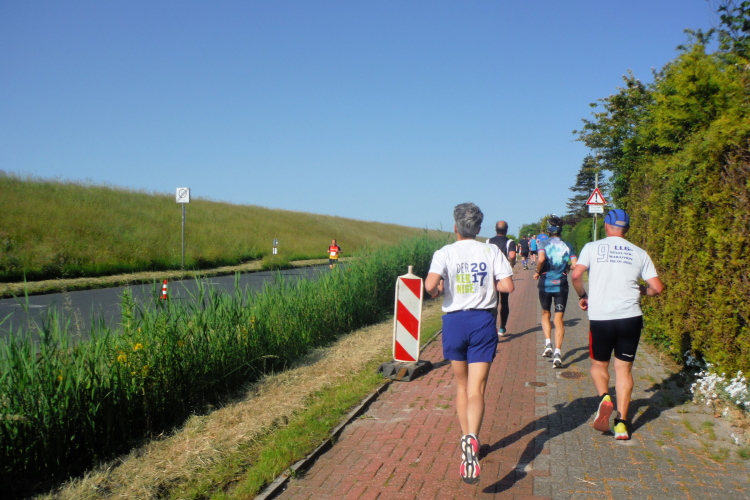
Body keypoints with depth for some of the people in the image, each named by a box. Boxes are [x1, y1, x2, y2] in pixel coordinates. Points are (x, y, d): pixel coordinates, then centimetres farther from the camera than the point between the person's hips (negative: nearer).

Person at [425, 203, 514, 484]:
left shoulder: (445, 253, -4)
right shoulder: (491, 252, 0)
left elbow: (430, 285, -19)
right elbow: (507, 286, -7)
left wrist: (435, 292, 3)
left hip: (454, 321, 0)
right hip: (483, 321, 0)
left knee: (462, 386, 19)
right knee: (476, 390, -4)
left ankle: (467, 440, 26)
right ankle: (471, 438, -28)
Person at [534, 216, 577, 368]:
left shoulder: (543, 243, -3)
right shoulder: (568, 246, 4)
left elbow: (541, 259, -23)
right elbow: (575, 265, -6)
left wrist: (537, 272, -5)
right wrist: (565, 268, 15)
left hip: (545, 285, -1)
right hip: (561, 285, 1)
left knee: (545, 314, 20)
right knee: (559, 319, 3)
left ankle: (548, 344, 5)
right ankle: (557, 353, -8)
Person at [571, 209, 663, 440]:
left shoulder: (593, 247, 1)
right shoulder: (639, 253, 7)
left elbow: (576, 274, -13)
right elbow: (657, 287, 3)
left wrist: (582, 296, 5)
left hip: (600, 318, -1)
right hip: (630, 317, 2)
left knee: (599, 364, 17)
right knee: (624, 369, 11)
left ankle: (604, 398, -10)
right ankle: (621, 423, 7)